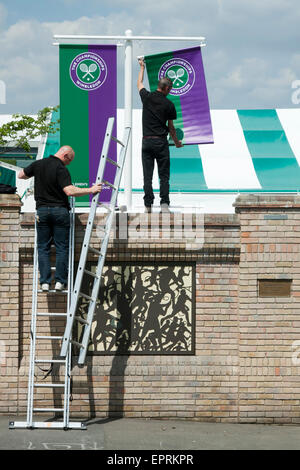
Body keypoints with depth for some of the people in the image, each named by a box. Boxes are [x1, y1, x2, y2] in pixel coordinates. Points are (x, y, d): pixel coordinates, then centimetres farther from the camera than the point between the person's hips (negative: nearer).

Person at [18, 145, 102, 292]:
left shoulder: (38, 164, 4)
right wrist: (90, 190, -17)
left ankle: (45, 282, -1)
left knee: (43, 248, 7)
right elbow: (69, 191, -24)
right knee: (62, 248, 4)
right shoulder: (61, 169, -13)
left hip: (42, 210, 4)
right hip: (60, 210, -4)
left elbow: (21, 175, 18)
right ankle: (60, 281, -1)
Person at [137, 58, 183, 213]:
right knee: (164, 175, 2)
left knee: (147, 175, 3)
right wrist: (177, 142, 21)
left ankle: (148, 205, -1)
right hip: (161, 142, -2)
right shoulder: (169, 105, -3)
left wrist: (142, 67, 39)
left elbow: (139, 83, 24)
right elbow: (171, 128, 5)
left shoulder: (147, 97, 1)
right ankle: (164, 204, -7)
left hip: (147, 141, 2)